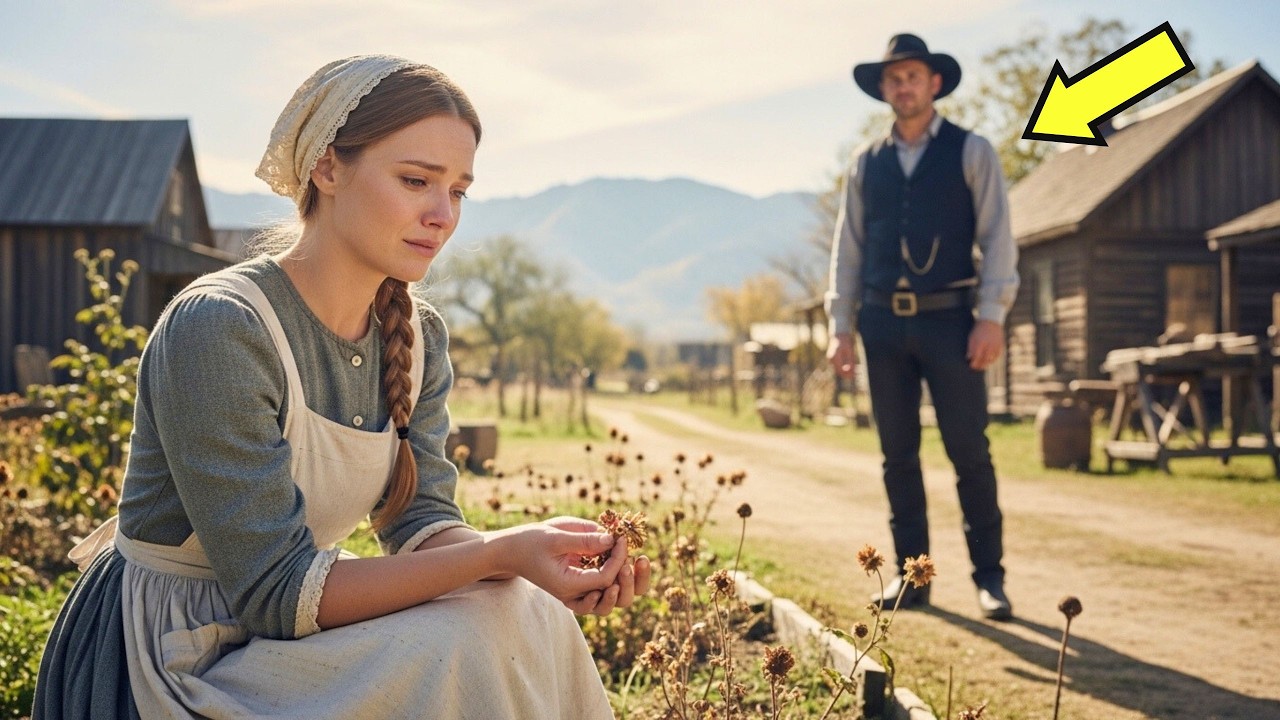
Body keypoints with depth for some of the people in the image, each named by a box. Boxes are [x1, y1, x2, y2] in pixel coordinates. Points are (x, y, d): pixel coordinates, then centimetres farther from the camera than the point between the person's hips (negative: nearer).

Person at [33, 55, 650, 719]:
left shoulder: (417, 338, 1)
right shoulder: (216, 328, -24)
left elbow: (419, 521, -5)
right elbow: (273, 591, -25)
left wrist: (538, 559, -26)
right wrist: (500, 552, -33)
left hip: (282, 629, 7)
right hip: (168, 660, -6)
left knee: (523, 619, -15)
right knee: (456, 653, -24)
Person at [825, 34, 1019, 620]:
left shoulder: (971, 152, 4)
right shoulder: (865, 162, 12)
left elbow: (996, 236, -2)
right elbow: (848, 246, 11)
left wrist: (992, 316, -12)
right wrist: (841, 325, 3)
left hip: (948, 319, -3)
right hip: (883, 323, 3)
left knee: (969, 451, -1)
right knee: (898, 454, 7)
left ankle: (989, 577, 8)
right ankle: (910, 574, 15)